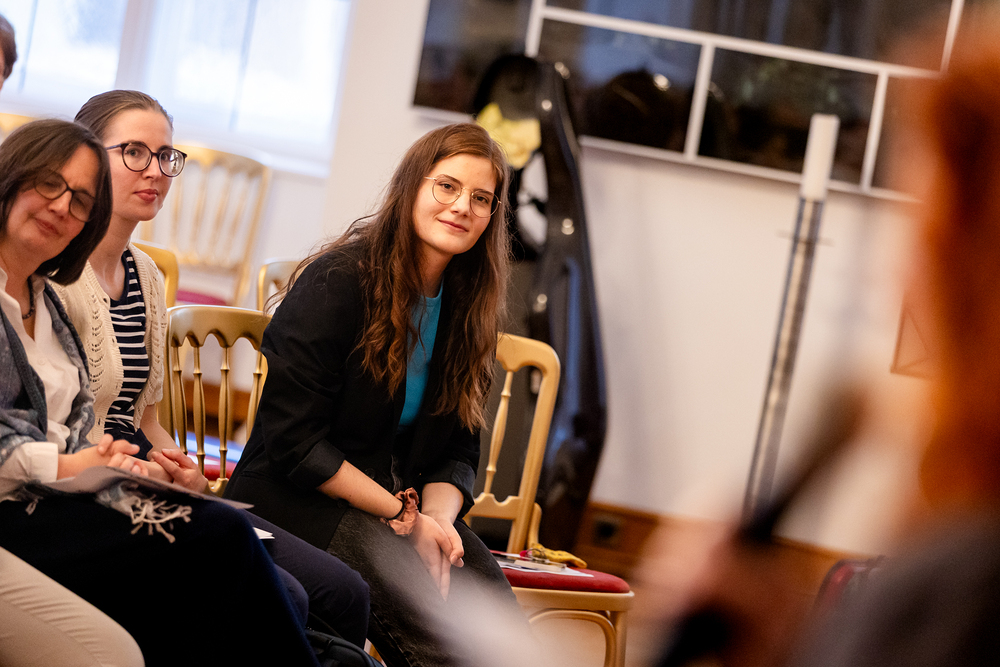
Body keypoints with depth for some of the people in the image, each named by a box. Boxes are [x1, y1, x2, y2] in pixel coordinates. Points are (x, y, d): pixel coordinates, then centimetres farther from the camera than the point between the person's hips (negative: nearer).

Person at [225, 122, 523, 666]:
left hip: (405, 503, 6)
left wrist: (437, 517, -13)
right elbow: (294, 442, -15)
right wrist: (404, 516, -15)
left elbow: (457, 449, 9)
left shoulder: (467, 309, 9)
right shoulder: (338, 281, -12)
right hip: (296, 501, -6)